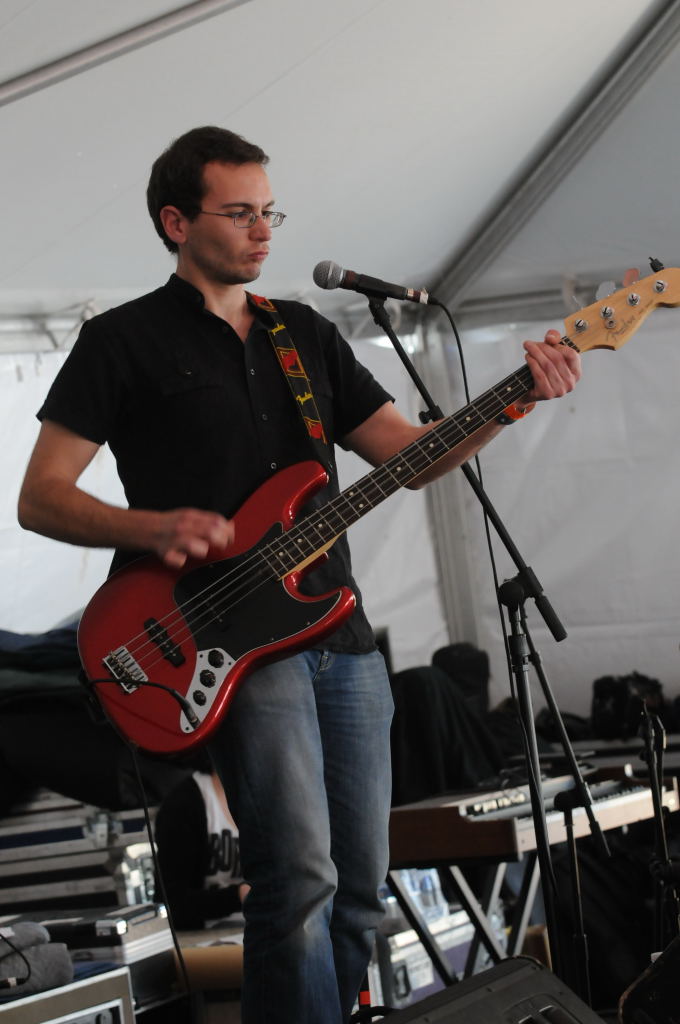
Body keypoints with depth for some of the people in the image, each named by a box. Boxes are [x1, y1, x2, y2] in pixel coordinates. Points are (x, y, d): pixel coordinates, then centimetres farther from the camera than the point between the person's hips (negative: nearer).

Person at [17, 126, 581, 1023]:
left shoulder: (307, 334, 18)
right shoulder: (125, 341, 1)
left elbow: (410, 454, 13)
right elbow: (40, 496, -2)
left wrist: (515, 402, -4)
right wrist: (154, 527, -19)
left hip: (342, 639, 6)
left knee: (360, 888, 9)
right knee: (302, 879, -19)